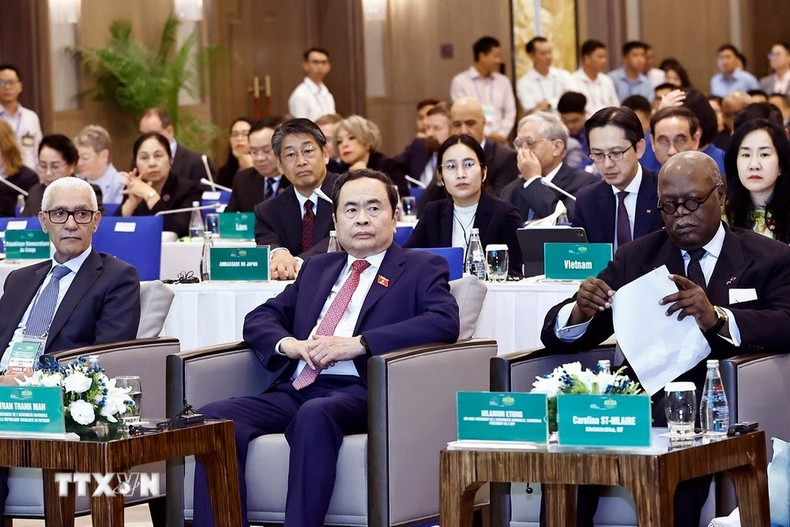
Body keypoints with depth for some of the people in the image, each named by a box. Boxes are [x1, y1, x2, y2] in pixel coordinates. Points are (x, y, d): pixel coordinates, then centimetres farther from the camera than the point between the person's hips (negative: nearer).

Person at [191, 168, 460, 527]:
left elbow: (445, 322, -7)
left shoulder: (421, 269, 12)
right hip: (294, 391, 5)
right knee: (214, 418, -22)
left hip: (361, 393, -5)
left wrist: (358, 343, -15)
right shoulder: (317, 268, 29)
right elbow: (260, 319, 25)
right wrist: (287, 343, -1)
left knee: (314, 416, -39)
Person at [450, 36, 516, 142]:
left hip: (499, 141, 4)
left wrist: (502, 134, -4)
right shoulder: (460, 82, 0)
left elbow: (510, 112, 12)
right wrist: (488, 134, -11)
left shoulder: (503, 81, 13)